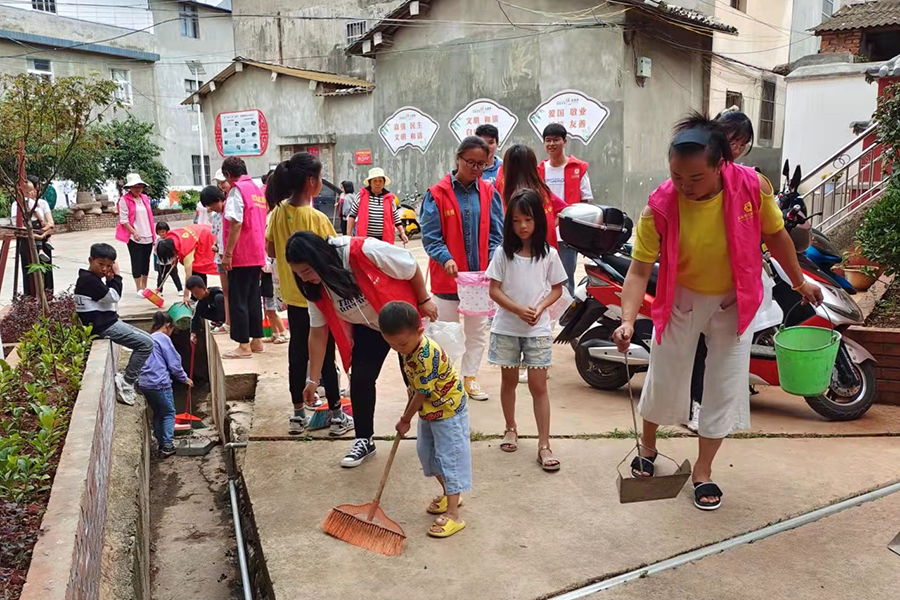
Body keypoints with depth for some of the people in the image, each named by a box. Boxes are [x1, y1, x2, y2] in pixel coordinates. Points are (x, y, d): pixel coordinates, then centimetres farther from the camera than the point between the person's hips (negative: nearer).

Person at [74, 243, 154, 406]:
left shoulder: (92, 278, 14)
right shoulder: (89, 279, -18)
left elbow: (110, 297, 16)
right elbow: (114, 296, -19)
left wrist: (110, 279, 2)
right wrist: (116, 276, -6)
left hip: (107, 322, 11)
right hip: (103, 326, -11)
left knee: (146, 339, 15)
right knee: (146, 344, -13)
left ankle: (127, 379, 13)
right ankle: (126, 385, -6)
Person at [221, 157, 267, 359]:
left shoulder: (237, 190, -11)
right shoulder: (257, 189, 14)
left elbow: (236, 223, -18)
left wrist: (227, 254, -16)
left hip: (241, 256, -8)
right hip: (257, 255, 8)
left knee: (237, 300, -2)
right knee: (253, 298, 13)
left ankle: (243, 345, -1)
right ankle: (256, 341, 18)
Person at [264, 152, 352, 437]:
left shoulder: (278, 212, -3)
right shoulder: (317, 219, -22)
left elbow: (270, 250, 7)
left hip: (293, 296, 6)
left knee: (298, 353, 14)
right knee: (326, 356, 6)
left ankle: (298, 415, 23)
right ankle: (336, 416, 17)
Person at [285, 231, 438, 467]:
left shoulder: (364, 251, -37)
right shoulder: (316, 288, -17)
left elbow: (410, 266, -22)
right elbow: (318, 333, -8)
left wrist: (424, 300, -11)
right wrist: (313, 379, -7)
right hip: (368, 328, 4)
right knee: (360, 380, -5)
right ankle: (364, 440, 14)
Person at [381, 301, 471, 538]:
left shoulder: (427, 356, -34)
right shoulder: (410, 347, -6)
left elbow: (421, 394, -24)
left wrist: (405, 420, -10)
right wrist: (408, 416, 12)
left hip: (448, 411, -10)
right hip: (428, 411, 10)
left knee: (450, 458, -5)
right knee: (426, 452, 19)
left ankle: (453, 515, 1)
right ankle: (448, 494, 38)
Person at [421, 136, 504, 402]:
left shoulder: (489, 192, 1)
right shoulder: (437, 194, -8)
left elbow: (495, 233, 2)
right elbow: (431, 237, -9)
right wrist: (445, 259, -26)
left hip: (480, 275, 3)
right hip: (446, 276, -3)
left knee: (477, 330, 14)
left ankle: (470, 377, 29)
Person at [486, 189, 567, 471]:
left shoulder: (549, 255, -3)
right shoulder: (503, 253, -4)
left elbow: (556, 289, 5)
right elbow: (494, 290, -5)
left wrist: (540, 308, -14)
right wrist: (519, 309, -19)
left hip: (538, 330, -1)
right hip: (506, 328, 1)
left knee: (538, 386, 0)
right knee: (509, 380, 15)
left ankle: (544, 444, 5)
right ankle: (511, 429, 35)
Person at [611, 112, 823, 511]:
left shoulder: (753, 187, -22)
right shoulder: (660, 207, -25)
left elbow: (776, 236, -4)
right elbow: (639, 270, -23)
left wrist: (799, 282, 9)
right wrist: (628, 319, -38)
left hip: (734, 303, 1)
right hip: (681, 300, -1)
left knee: (726, 388, 4)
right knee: (664, 378, 10)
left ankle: (703, 471, 23)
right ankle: (648, 445, 39)